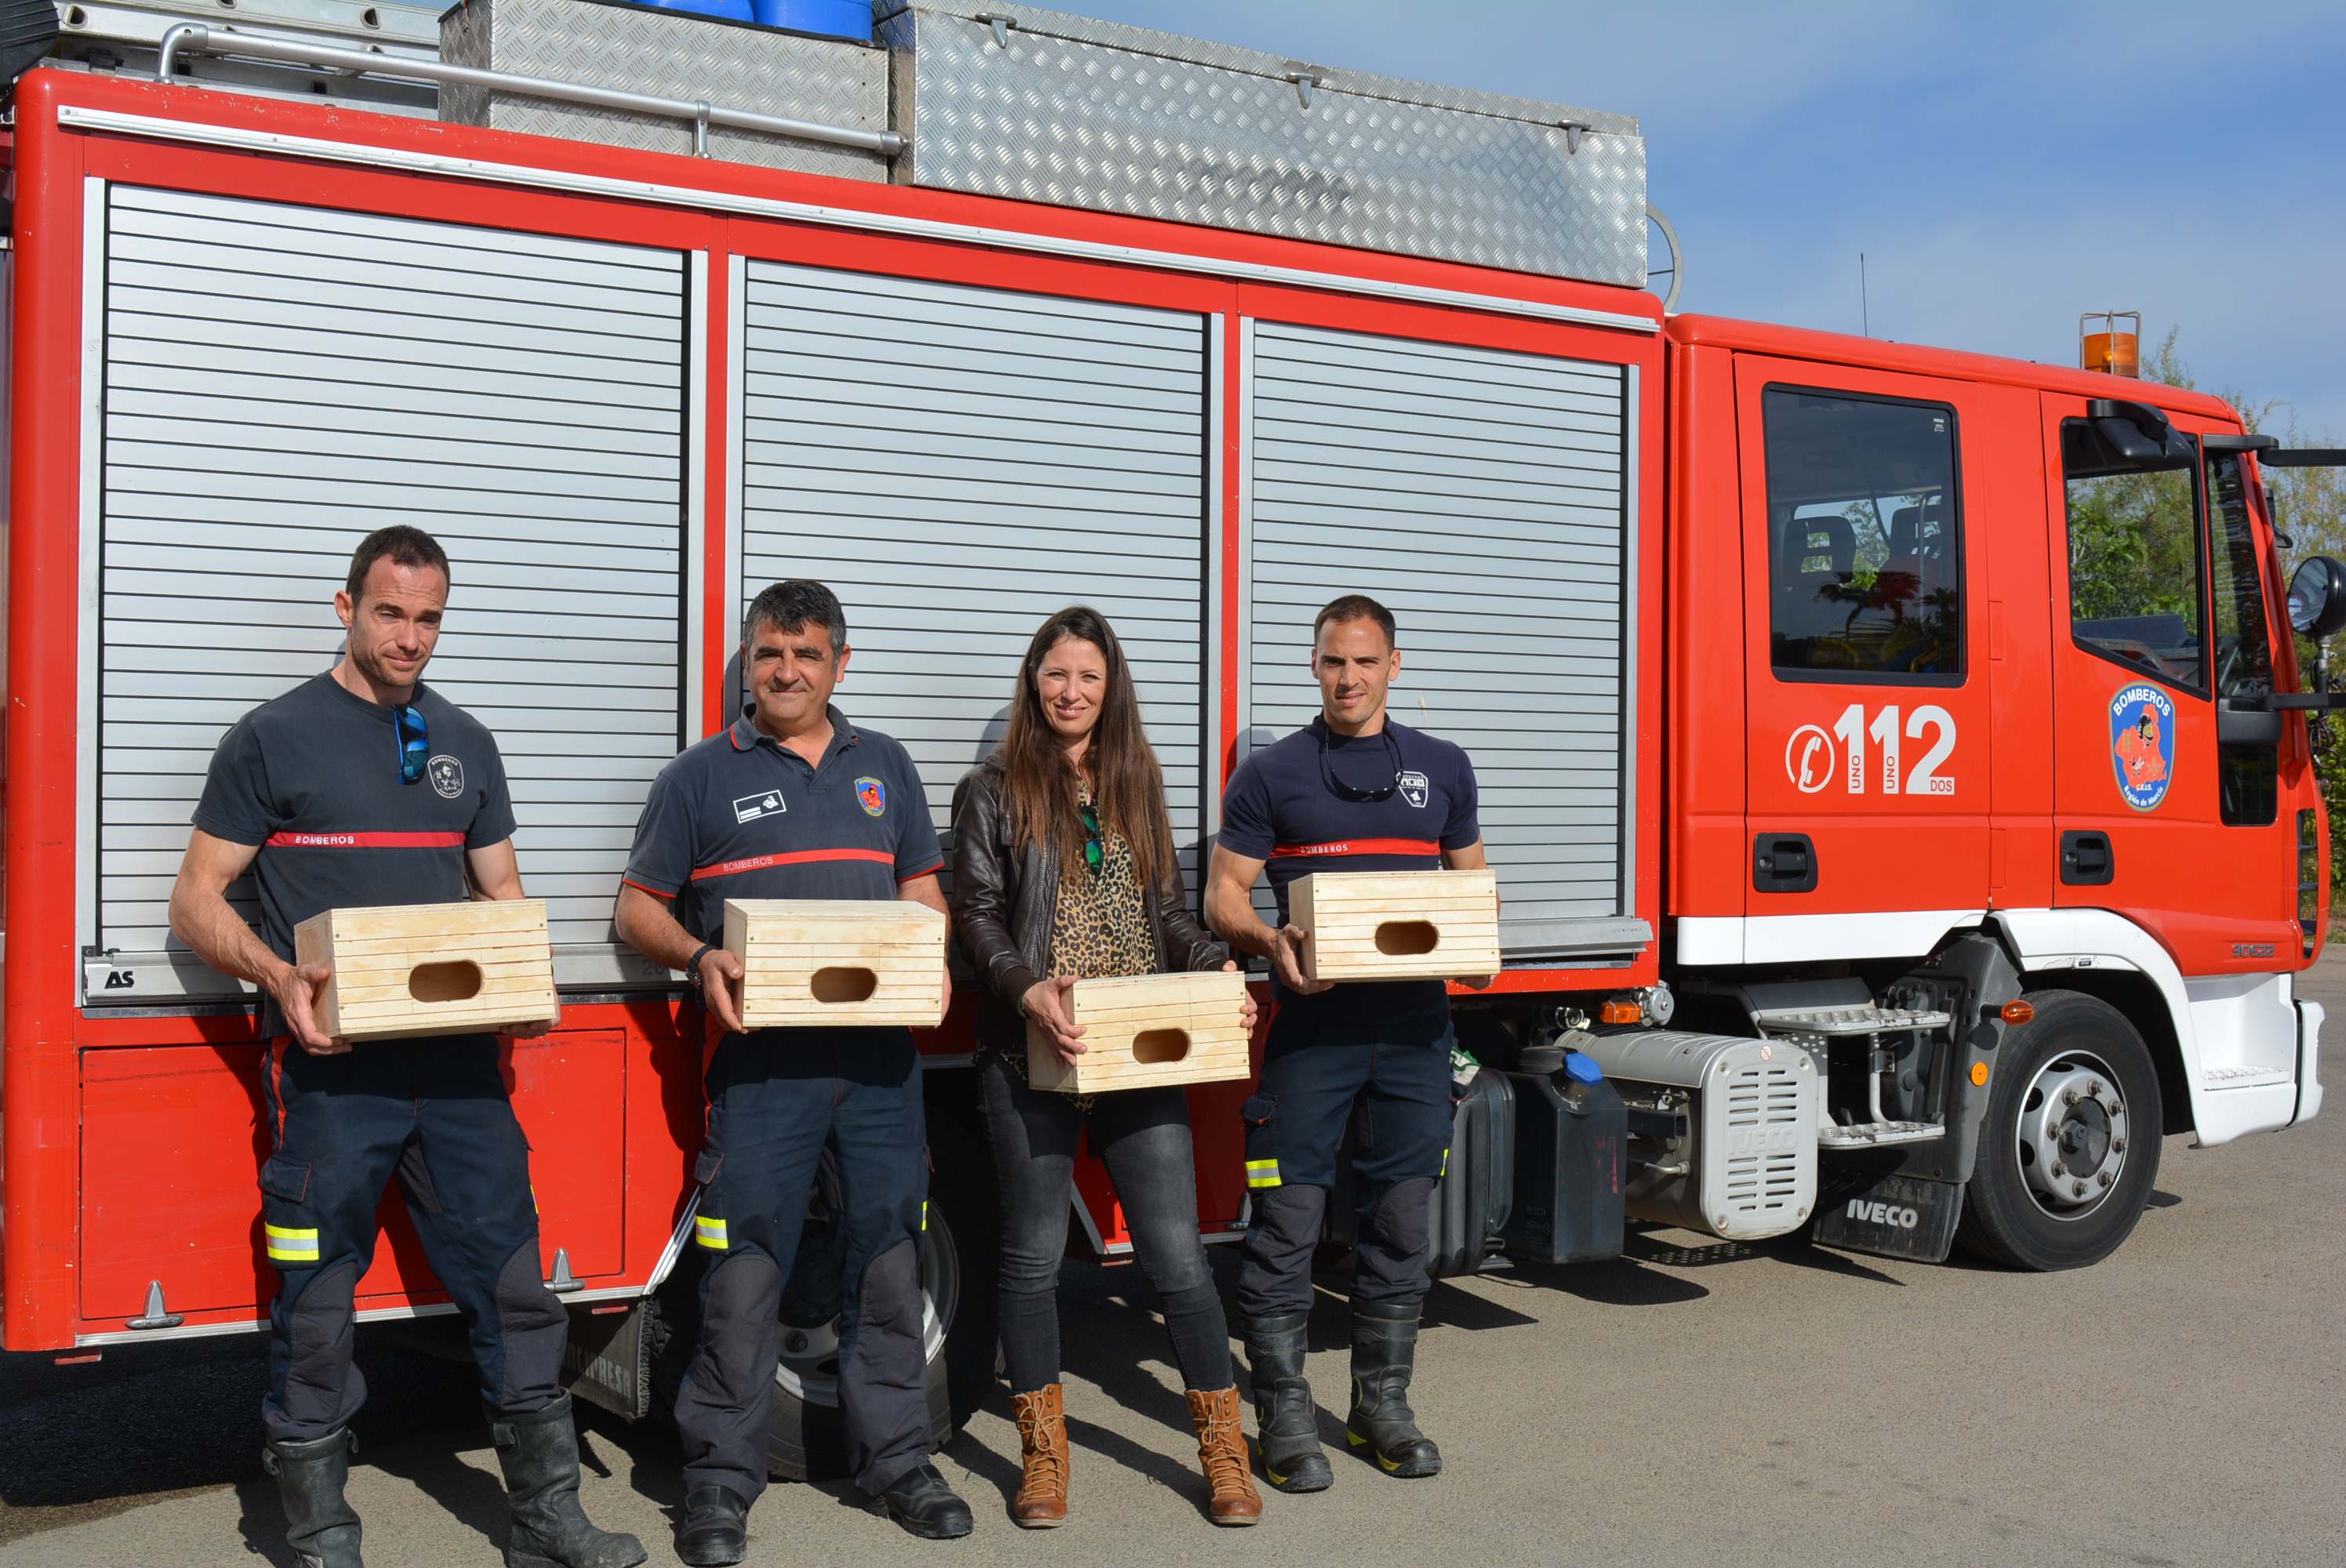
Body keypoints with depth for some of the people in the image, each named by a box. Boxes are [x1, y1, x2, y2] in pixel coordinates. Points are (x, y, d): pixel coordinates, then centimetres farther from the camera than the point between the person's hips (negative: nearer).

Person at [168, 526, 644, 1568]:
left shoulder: (464, 745, 15)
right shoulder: (275, 737, 1)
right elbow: (197, 900, 1)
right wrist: (277, 976, -18)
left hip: (459, 1063, 4)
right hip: (330, 1066, -4)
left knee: (513, 1288, 5)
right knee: (315, 1311, 4)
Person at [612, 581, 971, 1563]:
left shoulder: (884, 767, 16)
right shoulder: (701, 775, 6)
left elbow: (922, 890, 18)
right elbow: (640, 907, 6)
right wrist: (699, 959, -13)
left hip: (881, 1053, 3)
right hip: (761, 1058, -3)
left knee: (889, 1259, 8)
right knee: (746, 1272, -2)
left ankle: (894, 1458, 21)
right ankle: (721, 1481, 10)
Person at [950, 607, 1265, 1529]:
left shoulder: (1137, 786, 15)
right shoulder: (993, 792, 4)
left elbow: (1167, 909, 15)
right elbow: (977, 915, -3)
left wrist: (1218, 967, -4)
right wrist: (1027, 990, -21)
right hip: (1033, 1054, -2)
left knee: (1175, 1251, 1)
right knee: (1034, 1255, 7)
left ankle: (1224, 1450, 14)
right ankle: (1043, 1454, 22)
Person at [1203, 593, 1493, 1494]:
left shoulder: (1443, 768, 13)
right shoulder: (1271, 774, 4)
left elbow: (1471, 880, 19)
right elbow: (1223, 894, 2)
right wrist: (1271, 942, -18)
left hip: (1415, 1024, 3)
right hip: (1311, 1023, -3)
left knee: (1401, 1220, 9)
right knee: (1287, 1222, -2)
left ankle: (1381, 1406, 23)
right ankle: (1284, 1418, 10)